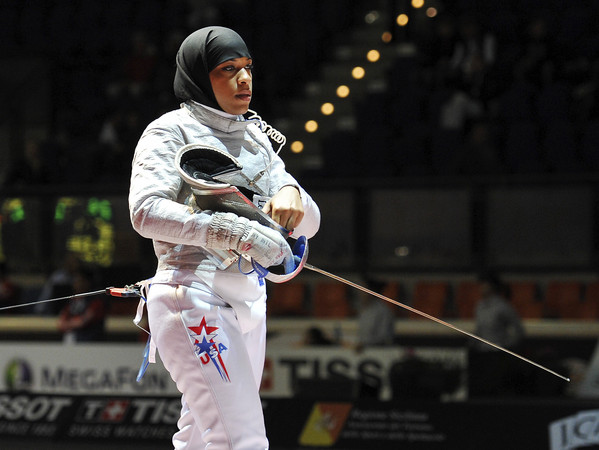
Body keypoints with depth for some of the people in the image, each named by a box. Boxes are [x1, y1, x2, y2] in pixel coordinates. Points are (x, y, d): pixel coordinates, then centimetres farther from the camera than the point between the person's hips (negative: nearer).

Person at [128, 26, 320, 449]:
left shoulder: (254, 137, 15)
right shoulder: (171, 132, -6)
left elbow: (309, 223, 9)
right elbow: (147, 211, -23)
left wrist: (290, 196, -15)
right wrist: (235, 232, -33)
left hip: (246, 300, 8)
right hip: (194, 295, -8)